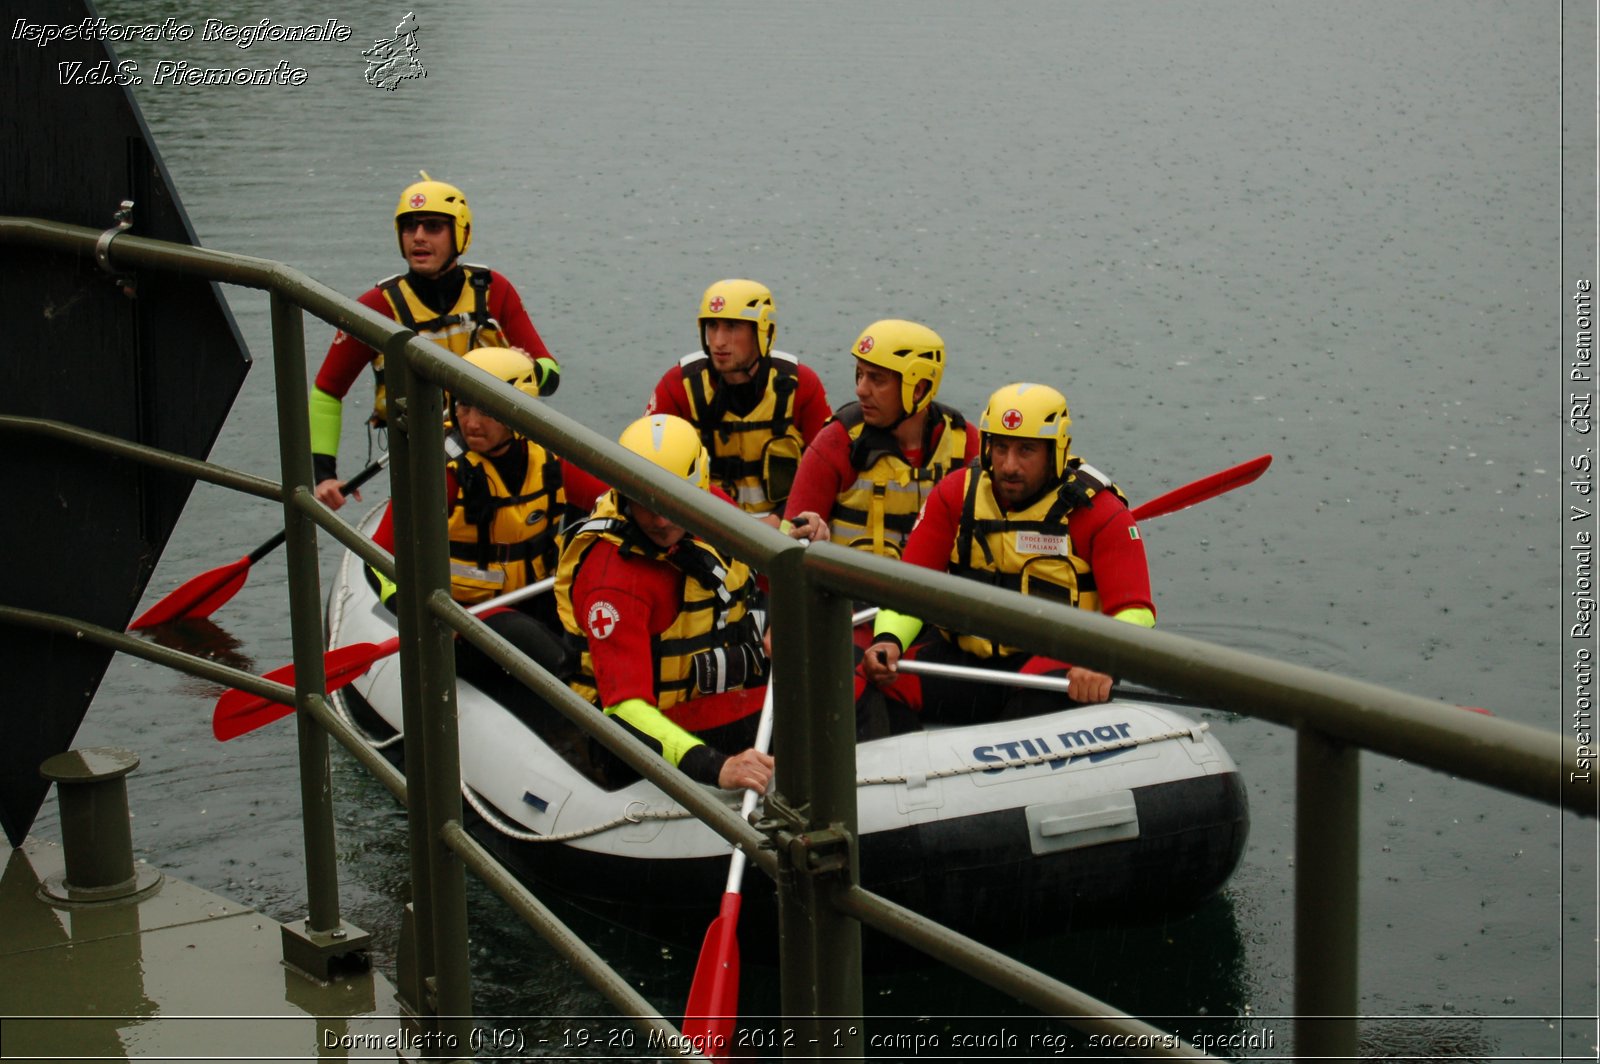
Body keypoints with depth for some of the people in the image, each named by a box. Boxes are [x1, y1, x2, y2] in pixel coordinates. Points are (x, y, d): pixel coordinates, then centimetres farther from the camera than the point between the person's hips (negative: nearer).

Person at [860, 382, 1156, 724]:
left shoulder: (1099, 512, -3)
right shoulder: (956, 494, 6)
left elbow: (1134, 612, -9)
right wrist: (888, 640, -15)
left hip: (1052, 660, -3)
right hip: (961, 655, 4)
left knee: (1044, 699, -40)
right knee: (871, 683, -21)